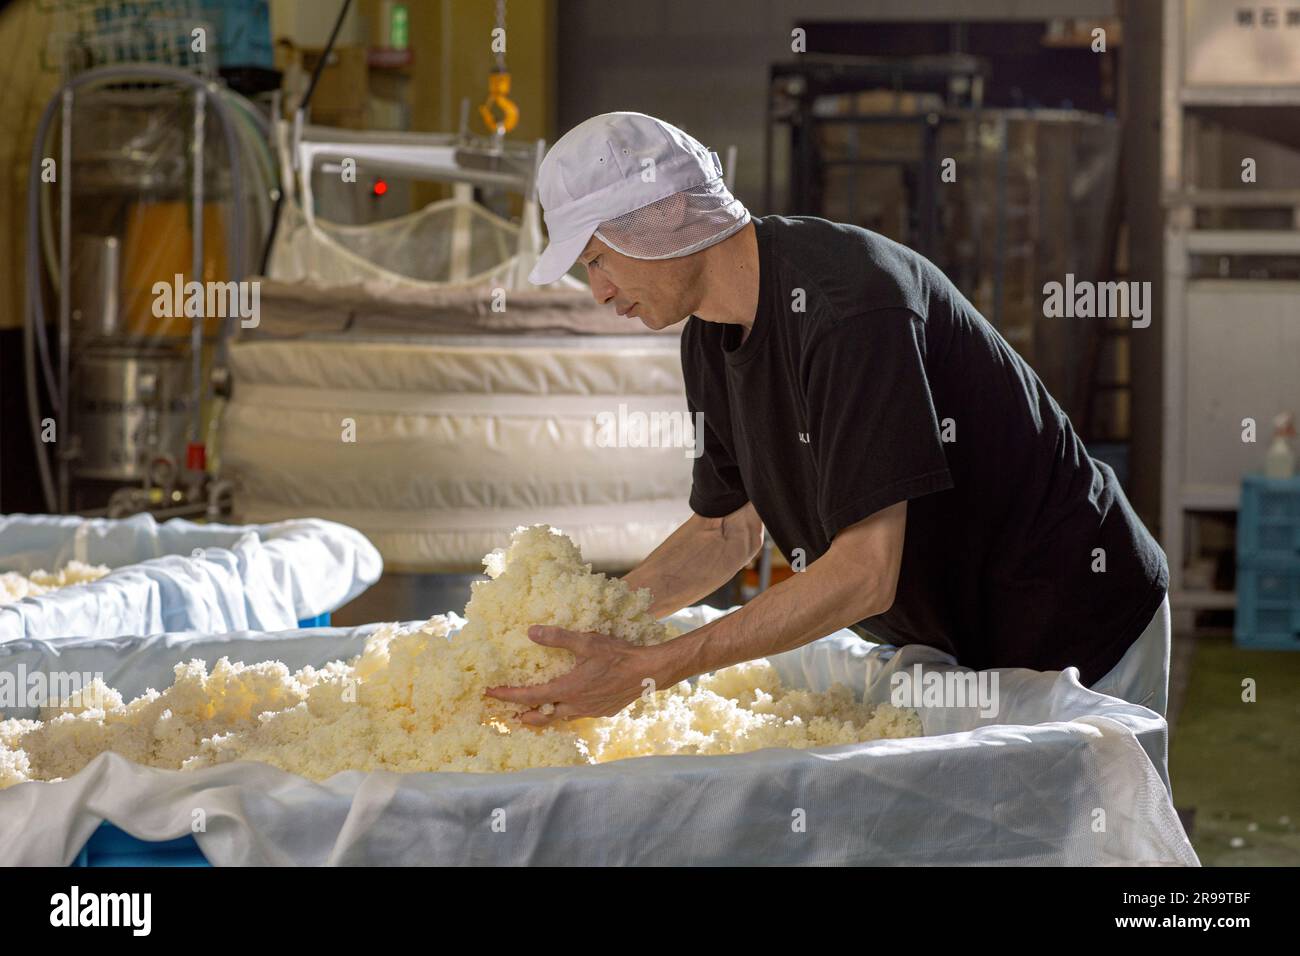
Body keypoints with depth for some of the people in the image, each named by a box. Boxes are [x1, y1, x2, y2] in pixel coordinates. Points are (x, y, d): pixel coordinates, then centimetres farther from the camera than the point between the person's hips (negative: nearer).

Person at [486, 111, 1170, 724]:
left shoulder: (846, 309, -29)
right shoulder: (710, 339, 0)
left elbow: (864, 575, -32)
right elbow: (728, 531, 12)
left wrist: (648, 669, -32)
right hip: (947, 639, 8)